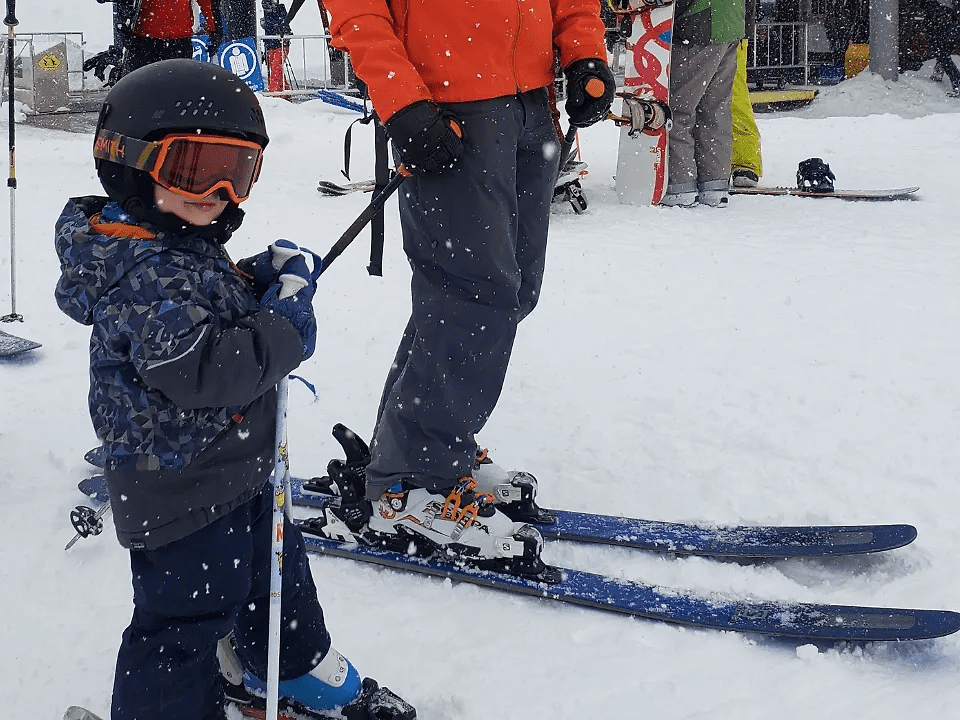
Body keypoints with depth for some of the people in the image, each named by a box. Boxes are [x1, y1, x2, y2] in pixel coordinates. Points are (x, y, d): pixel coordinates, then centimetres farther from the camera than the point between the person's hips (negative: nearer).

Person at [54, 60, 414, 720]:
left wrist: (267, 277, 3)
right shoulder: (145, 274, -27)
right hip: (180, 497, -11)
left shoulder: (191, 245, 6)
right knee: (188, 614, 2)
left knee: (275, 571, 27)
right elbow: (200, 370, -36)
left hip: (237, 474, 11)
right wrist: (285, 320, -25)